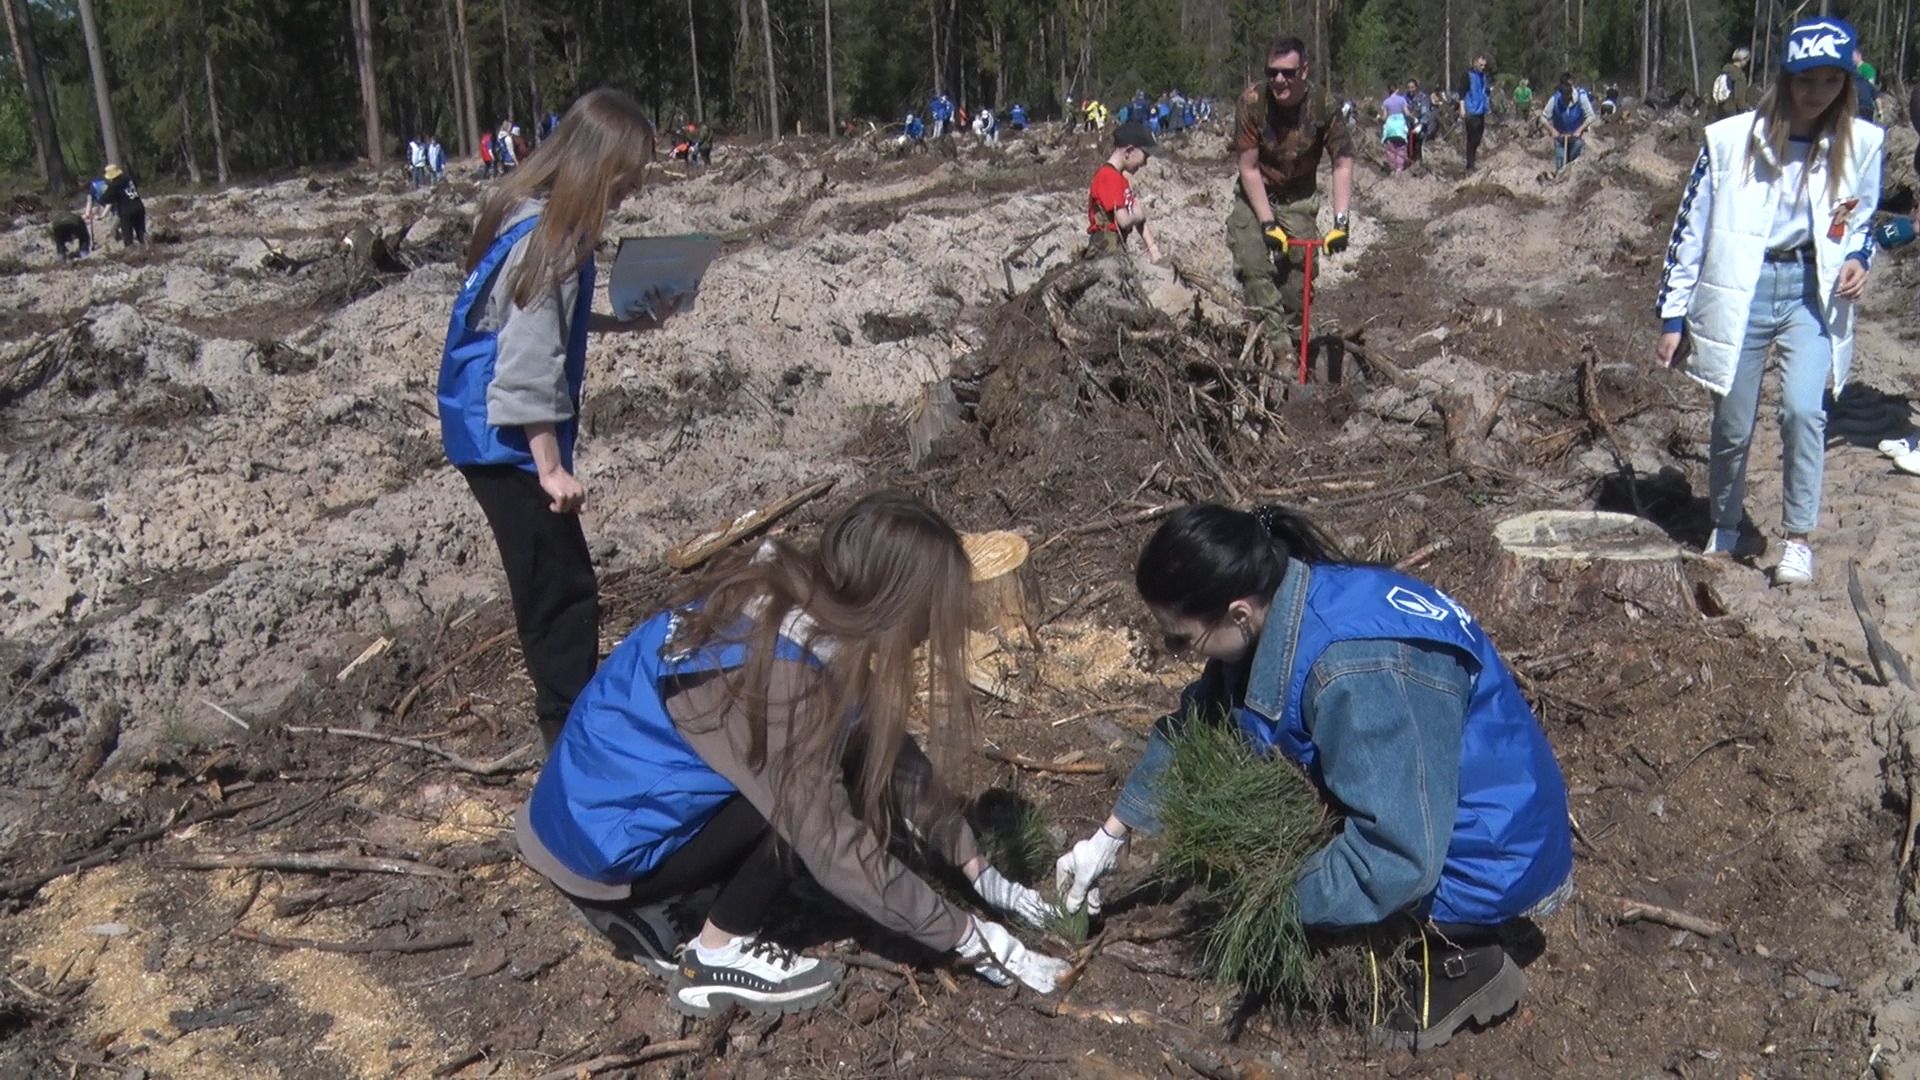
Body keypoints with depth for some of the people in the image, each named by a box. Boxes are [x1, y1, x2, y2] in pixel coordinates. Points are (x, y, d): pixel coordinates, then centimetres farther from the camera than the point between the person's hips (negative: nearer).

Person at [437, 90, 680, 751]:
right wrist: (550, 466, -21)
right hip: (510, 441, -10)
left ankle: (565, 715, 28)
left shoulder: (532, 214, 8)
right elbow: (529, 363, -23)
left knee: (551, 582, 17)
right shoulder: (549, 239, -21)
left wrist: (622, 323, 21)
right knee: (563, 586, -4)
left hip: (488, 435, 10)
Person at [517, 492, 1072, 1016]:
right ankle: (716, 959, -2)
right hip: (603, 841, -9)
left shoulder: (798, 608, -5)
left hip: (610, 799, 9)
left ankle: (652, 912, 10)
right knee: (806, 794, -19)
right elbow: (837, 852, -26)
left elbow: (891, 754, 2)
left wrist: (978, 869, 2)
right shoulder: (770, 675, -31)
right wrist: (968, 936, -16)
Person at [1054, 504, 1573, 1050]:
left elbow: (1398, 859, -34)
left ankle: (1454, 956, 3)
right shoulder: (1283, 605, -9)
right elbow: (1197, 721, 6)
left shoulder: (1363, 673, -36)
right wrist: (1110, 836, 10)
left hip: (1492, 862, -8)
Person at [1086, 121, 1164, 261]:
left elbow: (1139, 216, 15)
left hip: (1118, 249, 10)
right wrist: (1139, 215, -1)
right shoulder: (1109, 176, -15)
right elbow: (1124, 221, -22)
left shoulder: (1123, 178, 15)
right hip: (1106, 251, -10)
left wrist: (1152, 248, 7)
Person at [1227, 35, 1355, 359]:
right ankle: (1276, 342, -19)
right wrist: (1267, 223, -23)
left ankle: (1290, 331, 14)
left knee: (1299, 267, -6)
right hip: (1255, 194, -1)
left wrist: (1340, 222, -28)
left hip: (1299, 197, 1)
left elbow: (1343, 165, -18)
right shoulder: (1252, 101, -22)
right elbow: (1248, 168, -18)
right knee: (1252, 263, -20)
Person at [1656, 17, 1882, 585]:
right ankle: (1728, 528, 31)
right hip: (1739, 291, -1)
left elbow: (1862, 222, 17)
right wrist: (1673, 316, -1)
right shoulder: (1732, 140, -8)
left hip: (1812, 293, 1)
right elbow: (1691, 230, -2)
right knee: (1732, 427, 5)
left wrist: (1858, 259, -6)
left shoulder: (1859, 145, -1)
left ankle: (1798, 538, -4)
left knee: (1803, 409, -19)